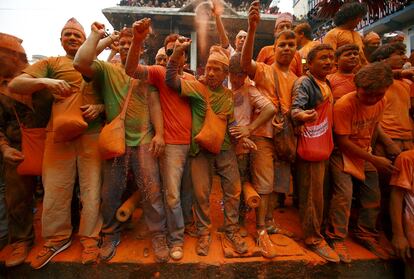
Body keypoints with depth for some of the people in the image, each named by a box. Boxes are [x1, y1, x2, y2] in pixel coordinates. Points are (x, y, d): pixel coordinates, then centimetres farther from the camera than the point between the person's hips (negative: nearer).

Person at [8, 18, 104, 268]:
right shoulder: (51, 63, 13)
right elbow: (14, 85, 3)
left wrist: (99, 108, -11)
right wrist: (44, 82, -16)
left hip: (92, 133, 0)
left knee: (92, 186, 2)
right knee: (55, 187, 6)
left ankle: (90, 238, 17)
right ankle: (57, 238, 26)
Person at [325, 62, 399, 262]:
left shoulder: (380, 102, -4)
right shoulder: (344, 105, -25)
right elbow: (343, 142, -21)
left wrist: (388, 142, -2)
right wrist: (374, 160, -18)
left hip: (365, 153, 7)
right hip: (342, 154, -7)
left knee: (373, 196, 9)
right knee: (344, 193, -16)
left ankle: (365, 234, 30)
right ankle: (336, 238, 3)